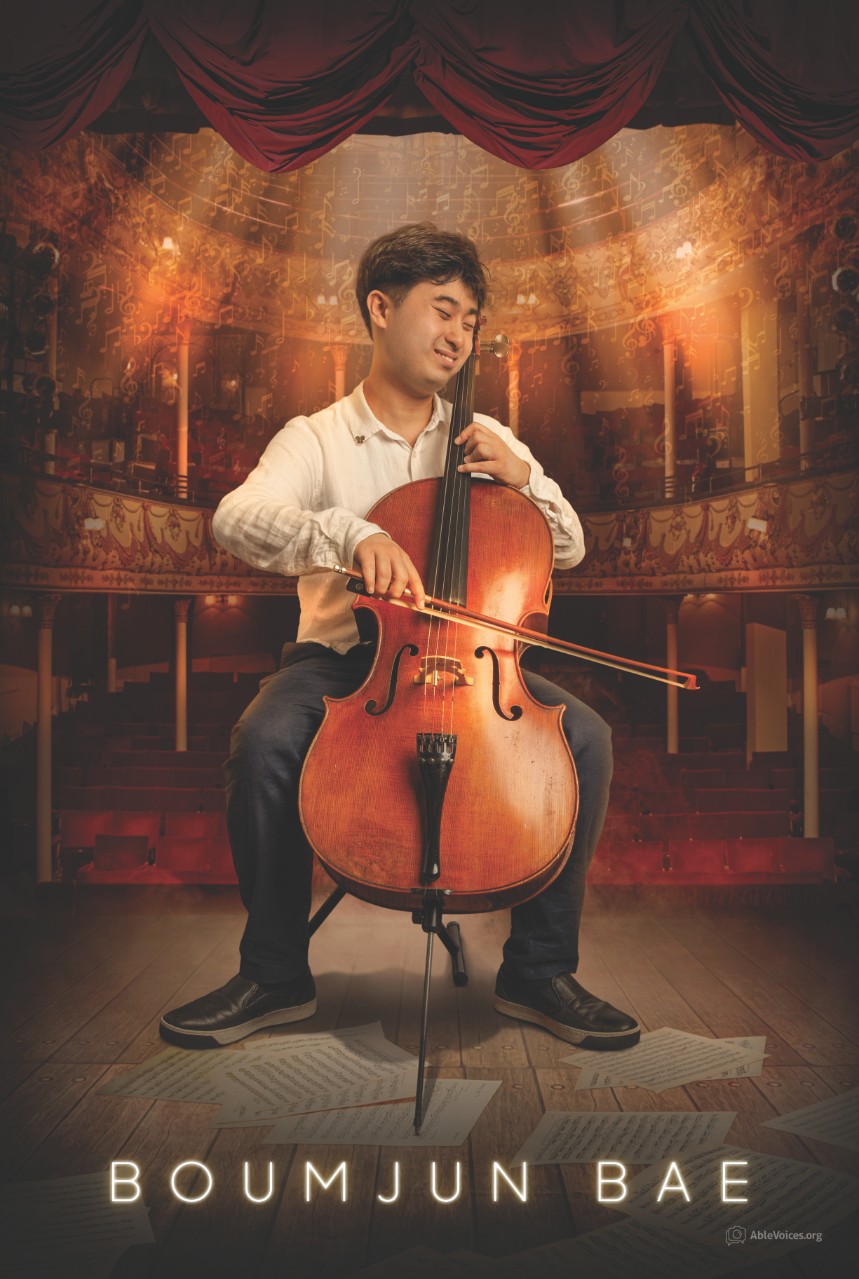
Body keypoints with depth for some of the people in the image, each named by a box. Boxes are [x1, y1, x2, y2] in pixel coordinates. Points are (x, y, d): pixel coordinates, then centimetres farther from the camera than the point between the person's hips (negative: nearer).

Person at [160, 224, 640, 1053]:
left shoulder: (487, 439, 13)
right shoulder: (318, 439, 1)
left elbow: (569, 551, 15)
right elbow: (236, 517, -19)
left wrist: (523, 479, -5)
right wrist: (352, 533, -37)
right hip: (342, 657, -2)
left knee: (586, 737, -23)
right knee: (263, 741, -32)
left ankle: (538, 970, -5)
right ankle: (276, 975, -9)